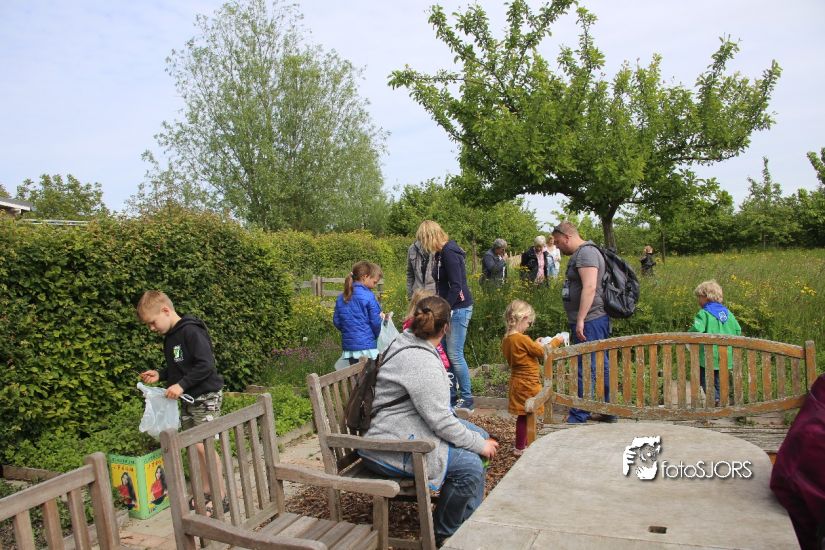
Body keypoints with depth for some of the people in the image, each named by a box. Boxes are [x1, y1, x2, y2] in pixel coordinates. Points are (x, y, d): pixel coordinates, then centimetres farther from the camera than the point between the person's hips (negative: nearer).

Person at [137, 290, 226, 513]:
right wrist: (160, 375, 8)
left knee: (204, 445, -10)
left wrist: (182, 385, -25)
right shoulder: (170, 337, 11)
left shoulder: (191, 331, -18)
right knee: (193, 445, 10)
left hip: (206, 396, -9)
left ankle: (220, 496, 0)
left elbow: (206, 365, -24)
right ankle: (205, 491, 22)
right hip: (188, 399, 9)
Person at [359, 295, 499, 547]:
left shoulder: (406, 342, 4)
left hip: (404, 429, 12)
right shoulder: (422, 361, -27)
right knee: (470, 465, -20)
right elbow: (441, 422, -23)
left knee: (481, 435, 12)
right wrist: (480, 445, -12)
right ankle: (443, 535, 6)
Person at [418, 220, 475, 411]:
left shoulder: (449, 252, -16)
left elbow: (456, 286, -20)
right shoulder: (441, 253, 13)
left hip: (459, 308, -9)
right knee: (444, 352, 10)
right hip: (449, 308, 9)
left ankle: (467, 398, 6)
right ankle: (450, 395, 20)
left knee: (454, 354, -6)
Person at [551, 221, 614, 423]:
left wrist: (580, 320, -24)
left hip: (589, 321, -11)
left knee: (585, 369, -6)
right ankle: (608, 411, 24)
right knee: (601, 366, 15)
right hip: (593, 321, 11)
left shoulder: (585, 253, -13)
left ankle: (578, 418, -2)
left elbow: (590, 288, -24)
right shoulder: (581, 253, 19)